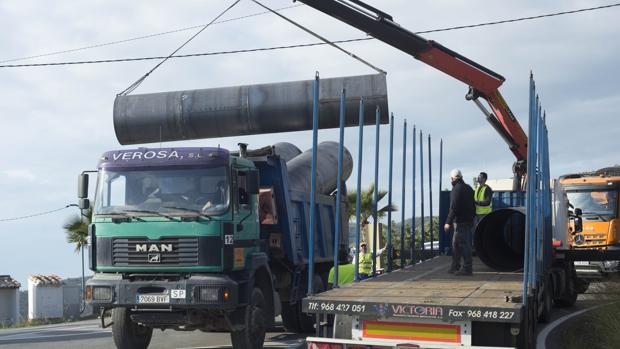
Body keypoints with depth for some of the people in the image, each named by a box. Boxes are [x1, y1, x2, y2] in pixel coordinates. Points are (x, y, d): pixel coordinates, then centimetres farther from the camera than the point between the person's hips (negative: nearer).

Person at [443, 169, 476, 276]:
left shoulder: (457, 189, -13)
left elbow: (453, 207, -19)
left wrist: (448, 222, -19)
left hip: (461, 222, -9)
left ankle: (467, 268, -5)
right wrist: (472, 219, 26)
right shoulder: (468, 188, 15)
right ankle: (455, 267, 20)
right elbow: (473, 206, 20)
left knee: (464, 244, -6)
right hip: (469, 221, 9)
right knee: (455, 243, 16)